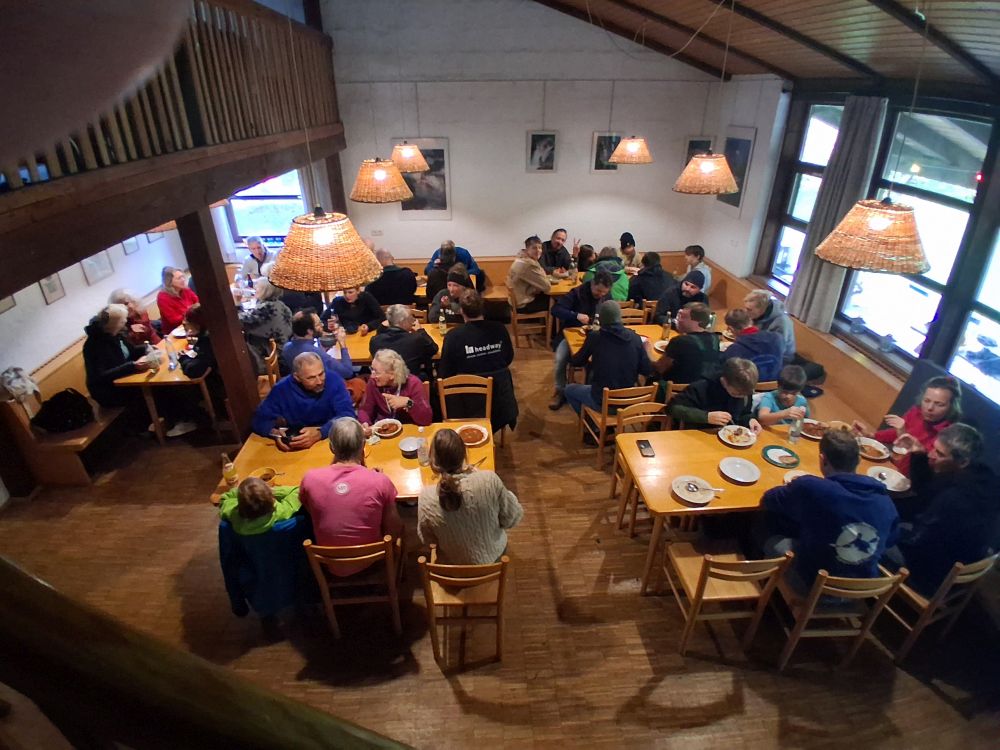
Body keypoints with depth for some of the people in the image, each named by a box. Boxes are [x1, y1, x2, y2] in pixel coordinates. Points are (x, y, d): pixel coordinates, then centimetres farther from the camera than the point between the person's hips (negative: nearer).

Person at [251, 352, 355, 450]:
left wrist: (320, 433, -36)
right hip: (296, 449, 1)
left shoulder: (333, 381, -15)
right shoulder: (282, 389, -12)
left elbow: (347, 414, -21)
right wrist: (275, 433, -27)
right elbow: (260, 419, -5)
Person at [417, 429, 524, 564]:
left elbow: (427, 539, -10)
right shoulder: (489, 480, -32)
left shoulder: (426, 498, -29)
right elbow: (511, 519, -14)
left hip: (452, 565, 1)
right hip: (493, 556, 0)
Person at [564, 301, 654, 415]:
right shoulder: (635, 338, -6)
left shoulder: (594, 337, -13)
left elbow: (575, 362, 1)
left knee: (569, 389, 24)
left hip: (602, 401, -4)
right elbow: (647, 370, -1)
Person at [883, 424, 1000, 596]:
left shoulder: (954, 500, -37)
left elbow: (918, 543, -26)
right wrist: (919, 455, -5)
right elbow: (925, 495, 5)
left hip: (938, 573, -8)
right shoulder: (980, 474, -9)